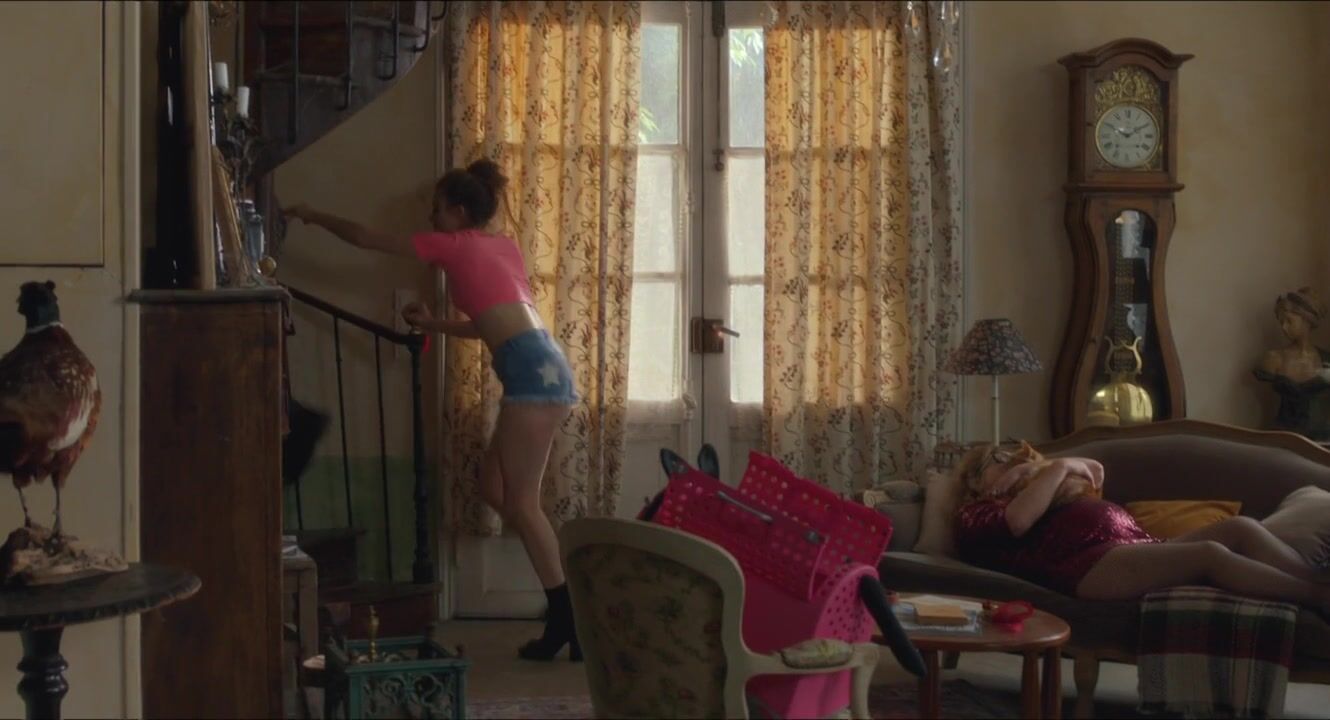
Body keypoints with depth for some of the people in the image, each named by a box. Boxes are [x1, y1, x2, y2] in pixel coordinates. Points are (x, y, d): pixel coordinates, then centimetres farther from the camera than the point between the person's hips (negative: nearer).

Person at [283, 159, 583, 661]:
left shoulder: (454, 245, 4)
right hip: (541, 368, 8)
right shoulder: (503, 246, 25)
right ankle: (565, 602, 12)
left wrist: (316, 217, 28)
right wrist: (433, 325, 37)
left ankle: (569, 621, -4)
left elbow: (366, 239, 14)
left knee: (520, 501, -5)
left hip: (532, 372, -8)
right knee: (494, 490, 13)